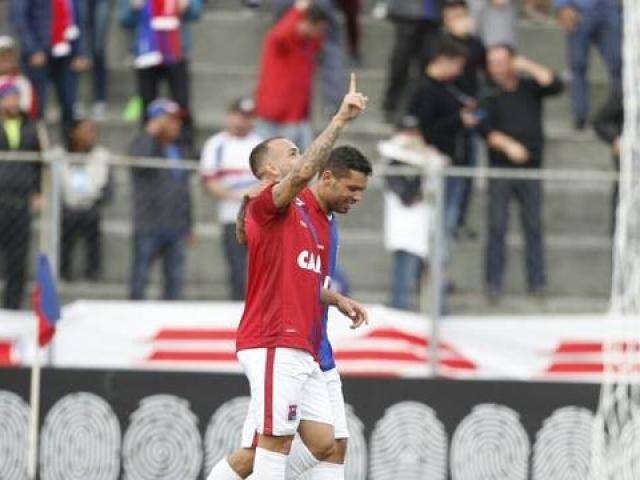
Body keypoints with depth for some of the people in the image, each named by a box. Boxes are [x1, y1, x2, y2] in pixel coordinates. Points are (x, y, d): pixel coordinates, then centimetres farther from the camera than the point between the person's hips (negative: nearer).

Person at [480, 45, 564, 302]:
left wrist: (529, 67, -8)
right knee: (497, 227, -2)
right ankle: (494, 283, 2)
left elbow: (555, 85, -8)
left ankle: (537, 281, 8)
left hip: (531, 167, 1)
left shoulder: (530, 87, 8)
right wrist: (508, 145, -19)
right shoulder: (489, 95, 2)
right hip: (501, 168, -1)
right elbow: (486, 130, -7)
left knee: (533, 226, 4)